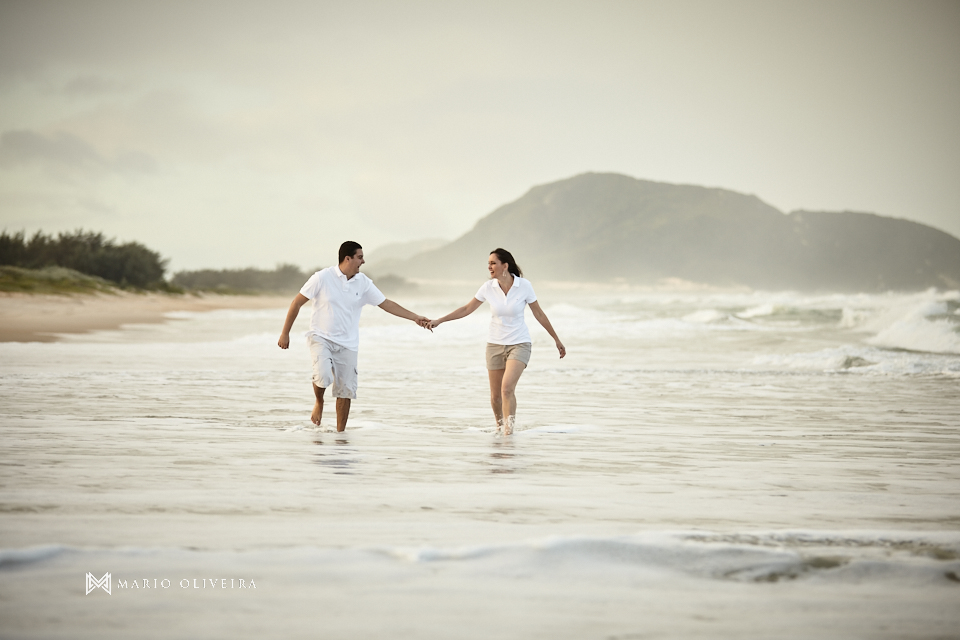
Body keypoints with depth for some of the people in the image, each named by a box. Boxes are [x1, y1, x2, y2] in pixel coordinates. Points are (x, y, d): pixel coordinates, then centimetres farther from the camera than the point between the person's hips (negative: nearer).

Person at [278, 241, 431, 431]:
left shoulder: (363, 283, 0)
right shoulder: (323, 278, -10)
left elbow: (386, 303, 4)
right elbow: (297, 303, -4)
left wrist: (415, 317, -4)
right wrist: (285, 333, -4)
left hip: (347, 344, 4)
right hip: (321, 337, -4)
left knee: (346, 390, 2)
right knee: (323, 376, -26)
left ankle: (340, 431, 14)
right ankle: (319, 402, 7)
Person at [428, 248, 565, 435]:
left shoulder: (524, 285, -12)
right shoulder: (488, 287, -7)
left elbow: (539, 314, -2)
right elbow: (466, 309, 3)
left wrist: (557, 340, 3)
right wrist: (439, 321, -2)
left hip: (519, 344, -3)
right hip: (495, 344, 3)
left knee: (507, 387, -23)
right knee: (495, 396, 7)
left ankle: (509, 429, -13)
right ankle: (500, 427, 32)